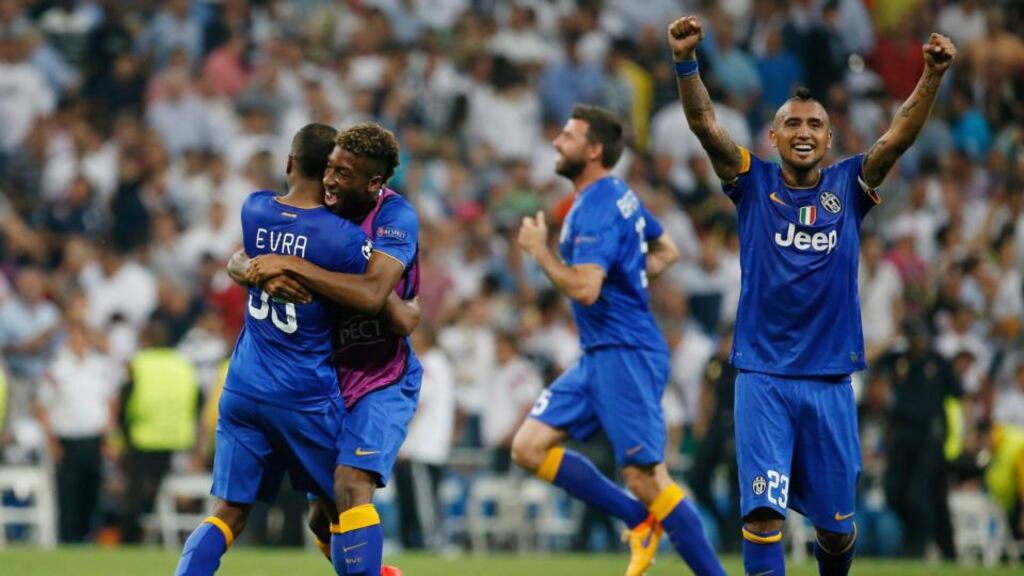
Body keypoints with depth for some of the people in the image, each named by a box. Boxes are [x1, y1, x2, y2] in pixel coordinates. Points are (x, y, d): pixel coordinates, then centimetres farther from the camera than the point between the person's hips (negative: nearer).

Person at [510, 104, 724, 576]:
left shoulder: (596, 209, -16)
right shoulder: (620, 196, 14)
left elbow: (584, 289, -26)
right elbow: (667, 252, 27)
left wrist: (539, 250, -13)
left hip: (624, 355, -10)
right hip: (601, 355, 10)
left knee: (646, 477, -12)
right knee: (529, 448, 5)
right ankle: (641, 520, 8)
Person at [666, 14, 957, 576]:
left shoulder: (847, 186, 5)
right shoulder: (755, 183, 3)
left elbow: (900, 135, -8)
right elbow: (704, 124, -9)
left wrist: (933, 75, -24)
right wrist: (685, 61, -25)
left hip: (830, 379, 2)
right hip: (763, 376, -2)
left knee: (836, 525, 9)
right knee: (763, 510, -15)